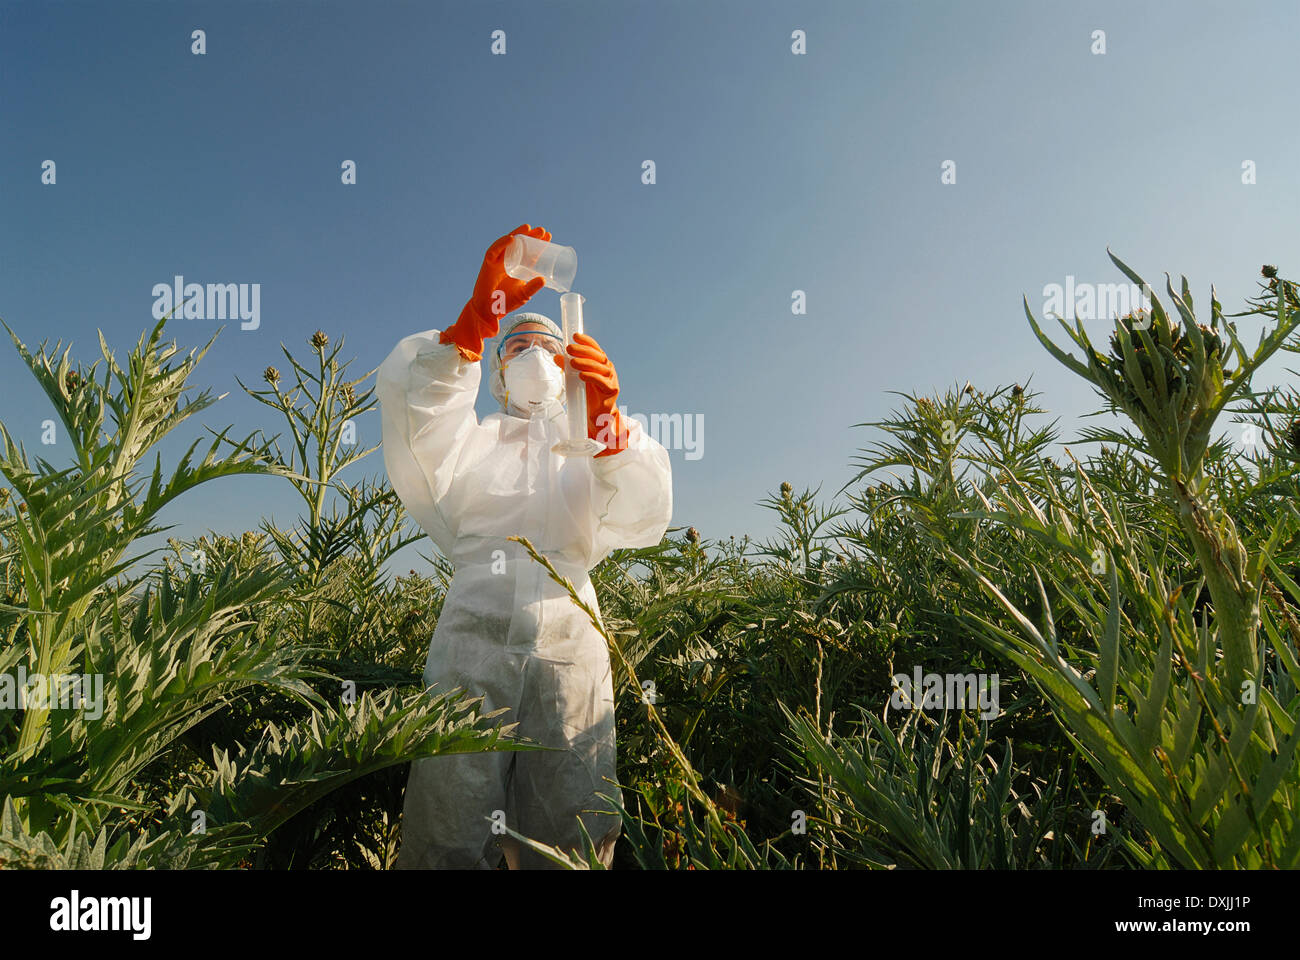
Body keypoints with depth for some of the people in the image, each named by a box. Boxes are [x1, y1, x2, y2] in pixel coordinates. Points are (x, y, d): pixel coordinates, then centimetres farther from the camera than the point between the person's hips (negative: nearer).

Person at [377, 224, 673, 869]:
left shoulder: (592, 448, 25)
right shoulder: (470, 439, 23)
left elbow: (643, 522, 4)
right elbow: (408, 407, 0)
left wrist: (607, 419, -12)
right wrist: (476, 318, -14)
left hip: (570, 647, 1)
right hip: (474, 637, 0)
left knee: (571, 845, -4)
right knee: (449, 840, -9)